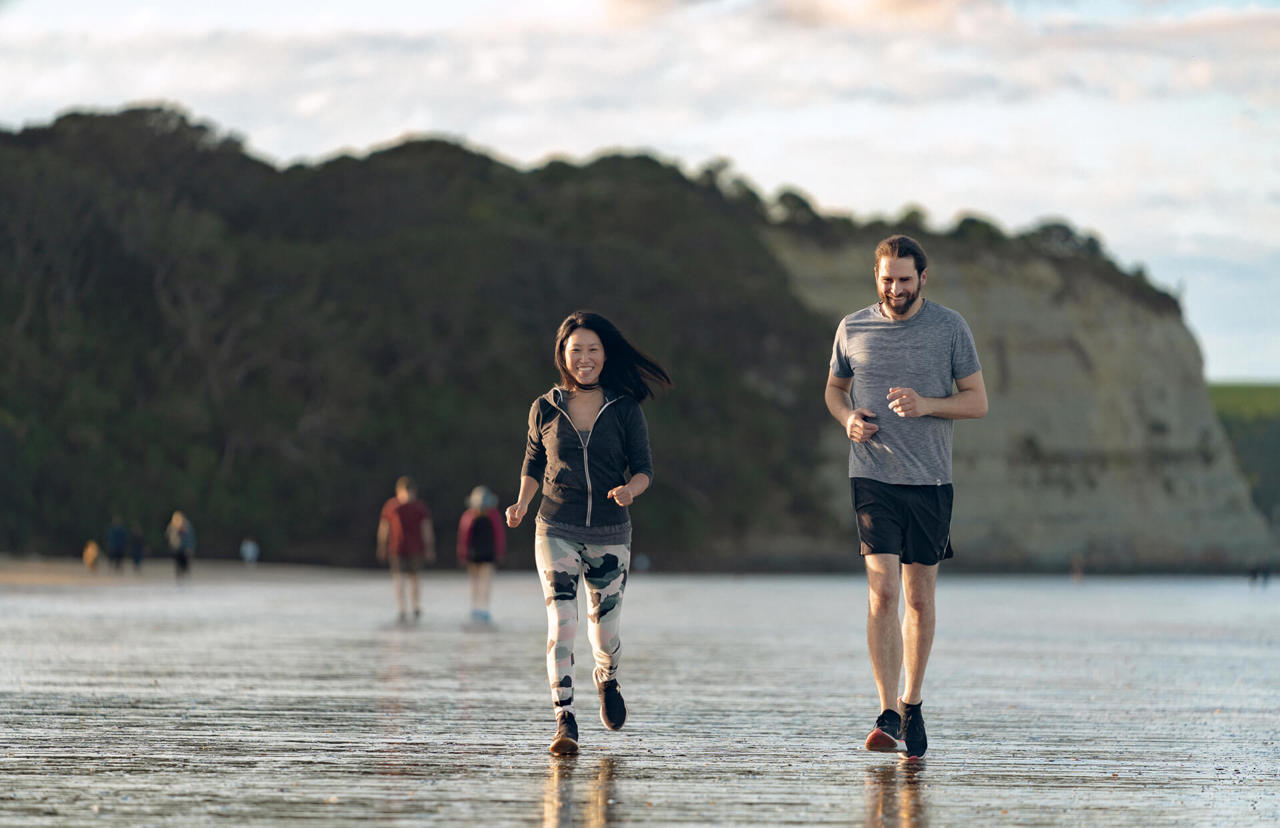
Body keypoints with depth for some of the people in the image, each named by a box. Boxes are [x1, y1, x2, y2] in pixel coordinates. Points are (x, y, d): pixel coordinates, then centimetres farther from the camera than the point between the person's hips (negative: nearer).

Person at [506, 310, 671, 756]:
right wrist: (522, 504, -5)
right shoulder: (545, 408, 2)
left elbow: (644, 468, 2)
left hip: (610, 534, 1)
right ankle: (564, 721, -14)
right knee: (561, 623, -16)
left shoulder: (625, 409, 0)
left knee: (604, 630, 9)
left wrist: (630, 489, -21)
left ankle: (607, 679, 43)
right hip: (557, 531, -1)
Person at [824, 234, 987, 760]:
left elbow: (977, 401, 3)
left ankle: (912, 705, 22)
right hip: (873, 478, 0)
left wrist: (927, 405, -15)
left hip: (930, 480, 0)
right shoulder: (853, 328, 5)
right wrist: (847, 417, -3)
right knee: (882, 595, -12)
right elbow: (834, 387, 20)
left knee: (919, 599, 7)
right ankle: (888, 716, -13)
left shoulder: (950, 327, 1)